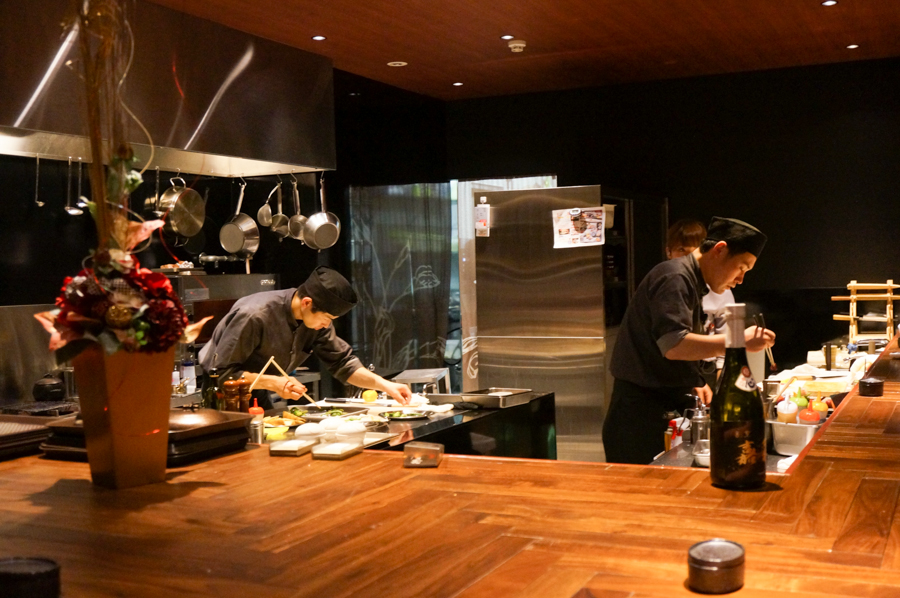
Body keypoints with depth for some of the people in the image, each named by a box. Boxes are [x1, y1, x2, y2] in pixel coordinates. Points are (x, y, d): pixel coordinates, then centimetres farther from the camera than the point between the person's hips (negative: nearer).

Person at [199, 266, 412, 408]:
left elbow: (342, 362, -4)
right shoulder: (254, 316, -32)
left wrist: (384, 385, -17)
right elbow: (222, 372, -27)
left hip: (256, 398, 7)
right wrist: (273, 383, -37)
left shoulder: (317, 318, -10)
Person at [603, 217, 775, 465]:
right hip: (643, 410, -10)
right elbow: (673, 345, -27)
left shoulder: (690, 281, 18)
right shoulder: (675, 278, -15)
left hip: (667, 405, 10)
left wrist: (693, 383, 13)